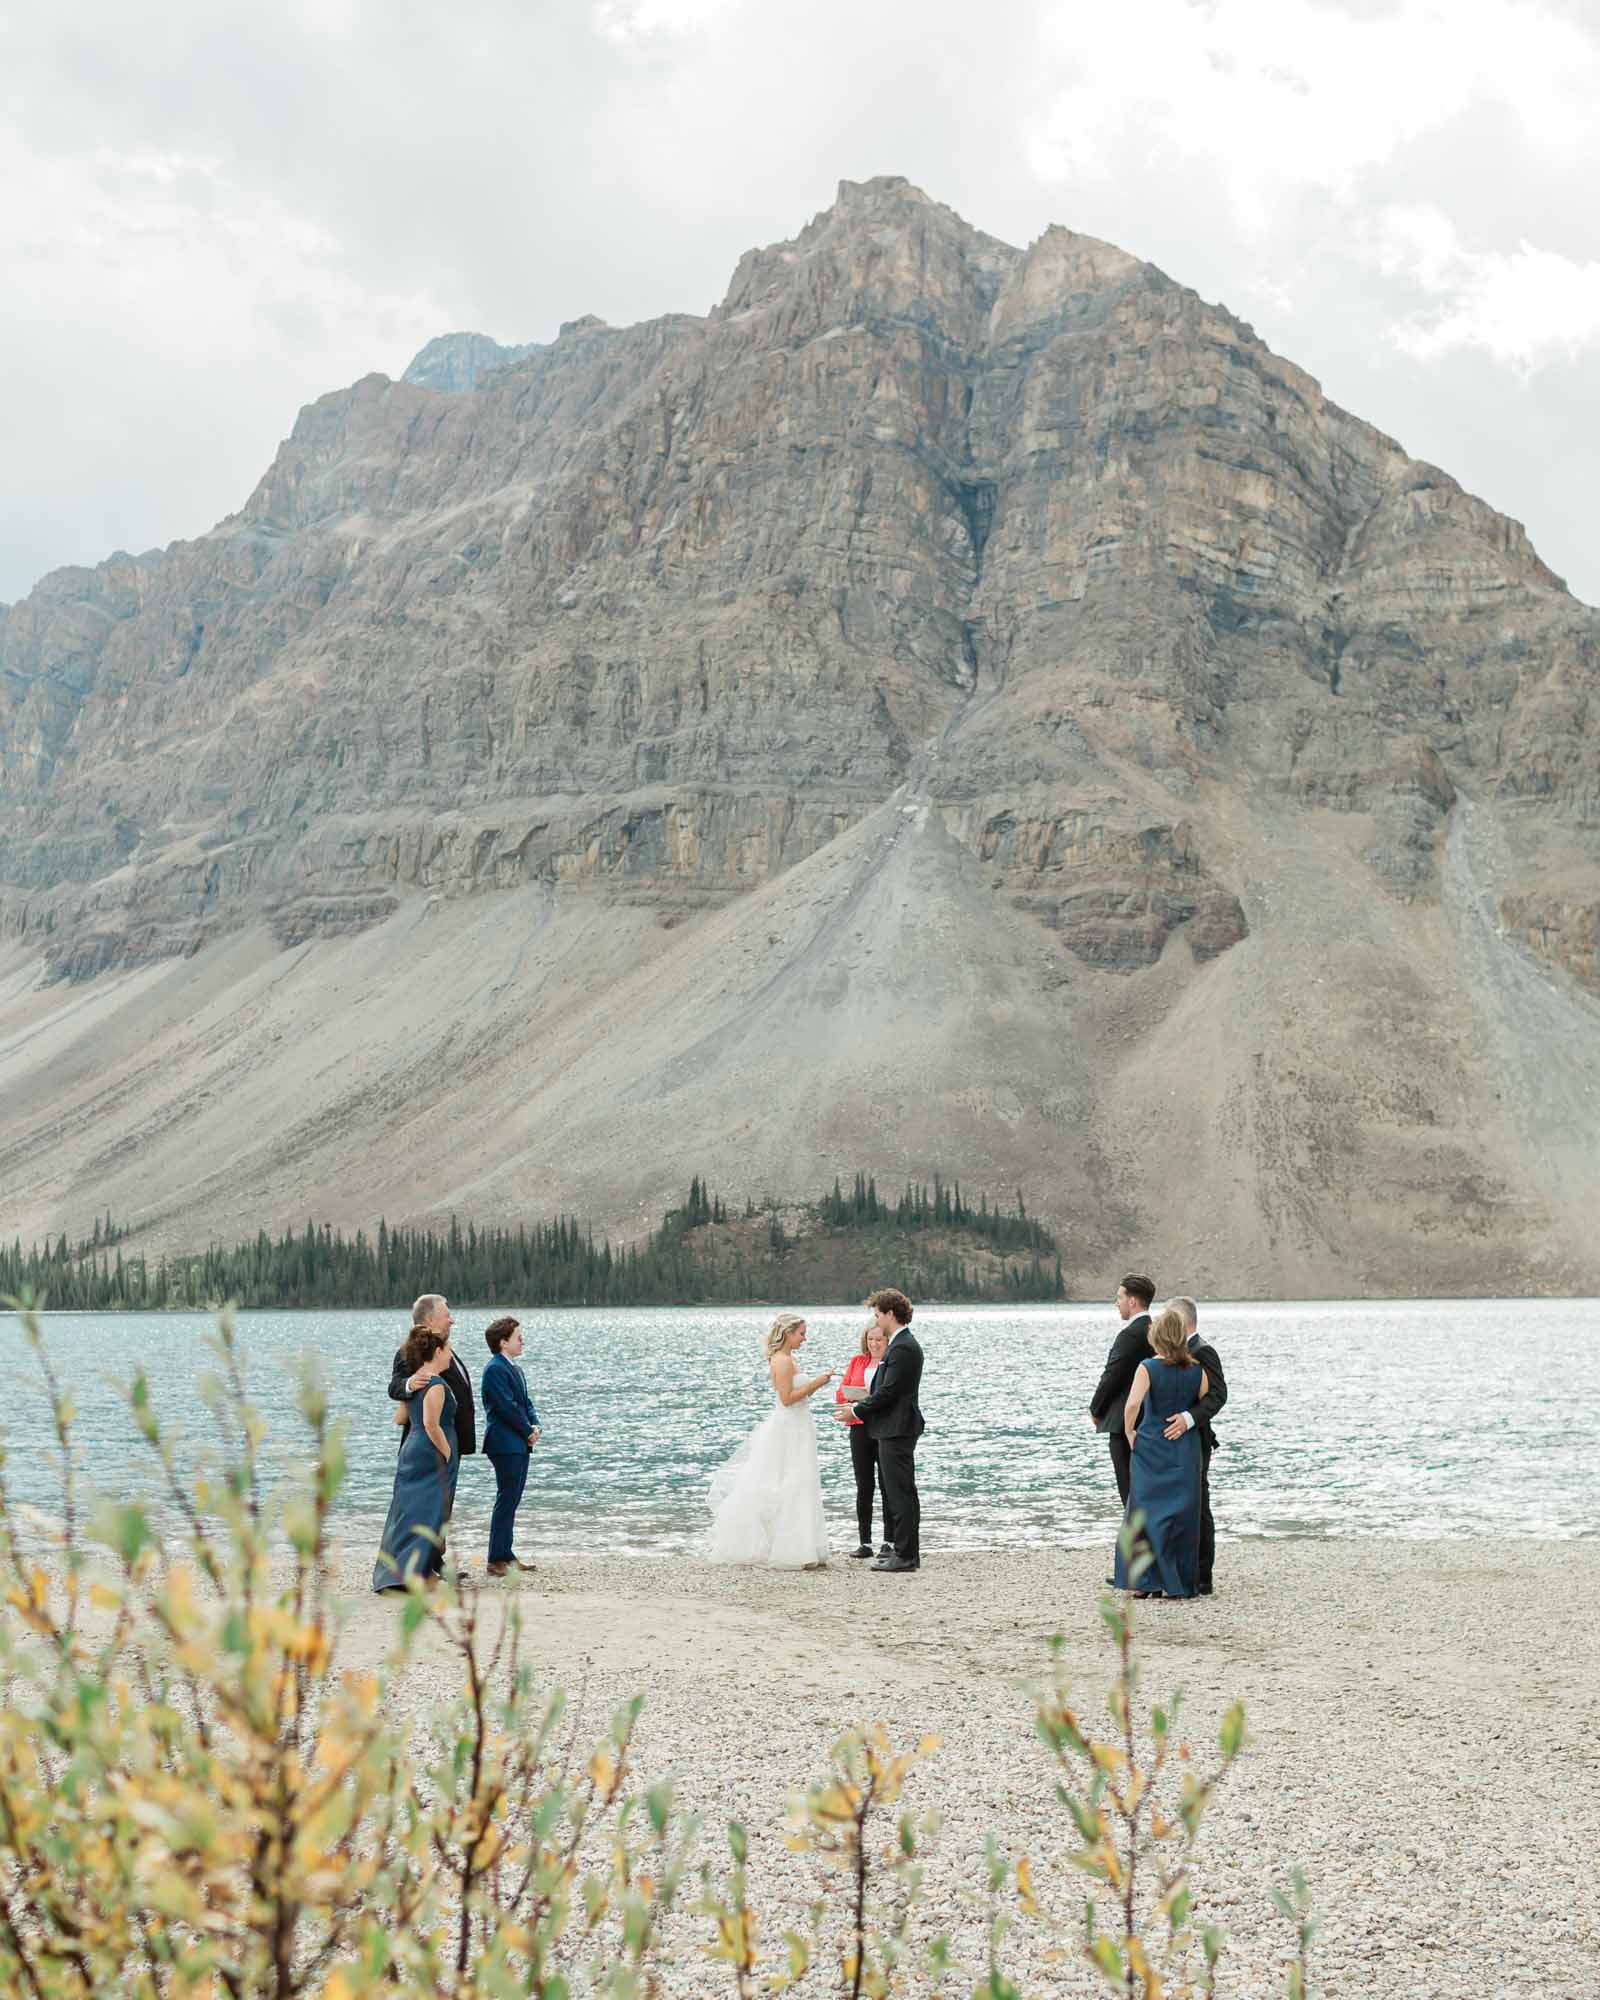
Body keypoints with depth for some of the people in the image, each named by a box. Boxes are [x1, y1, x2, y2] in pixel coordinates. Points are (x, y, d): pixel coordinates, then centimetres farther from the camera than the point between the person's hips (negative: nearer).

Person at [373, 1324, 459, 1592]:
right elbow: (432, 1425, -22)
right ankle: (419, 1571, -4)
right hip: (432, 1457, -9)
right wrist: (449, 1455, -15)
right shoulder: (436, 1385, -16)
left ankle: (393, 1570, 15)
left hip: (411, 1449, 9)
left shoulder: (413, 1381, 11)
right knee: (429, 1511, -4)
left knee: (409, 1509, 12)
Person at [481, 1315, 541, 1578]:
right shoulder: (495, 1370, -14)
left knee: (511, 1501, 13)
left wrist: (535, 1426, 1)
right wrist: (528, 1432, -10)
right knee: (506, 1500, -9)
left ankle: (506, 1554, 19)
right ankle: (496, 1560, -7)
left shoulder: (515, 1369, 18)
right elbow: (507, 1407, -18)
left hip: (520, 1445, 10)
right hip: (505, 1444, -10)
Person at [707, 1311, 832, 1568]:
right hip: (788, 1430, -10)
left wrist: (816, 1383, 8)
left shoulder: (787, 1359, 15)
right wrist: (815, 1383, -16)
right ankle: (793, 1553, -5)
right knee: (792, 1491, -7)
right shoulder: (782, 1360, -16)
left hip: (794, 1431, 10)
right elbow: (787, 1398, -22)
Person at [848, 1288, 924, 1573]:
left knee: (901, 1493, -6)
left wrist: (857, 1410, -11)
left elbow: (888, 1392, -21)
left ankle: (906, 1556, -2)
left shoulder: (903, 1348, -19)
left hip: (897, 1431, -11)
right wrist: (863, 1404, 10)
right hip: (893, 1429, 11)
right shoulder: (902, 1344, 15)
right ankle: (900, 1549, 23)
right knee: (894, 1492, 16)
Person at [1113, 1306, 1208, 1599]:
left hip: (1150, 1445, -2)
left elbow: (1133, 1404, -22)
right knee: (1181, 1514, 9)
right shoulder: (1196, 1370, 0)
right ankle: (1178, 1583, 10)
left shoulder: (1147, 1367, -11)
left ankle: (1144, 1582, 5)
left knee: (1146, 1510, 7)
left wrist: (1129, 1431, -7)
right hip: (1186, 1448, 2)